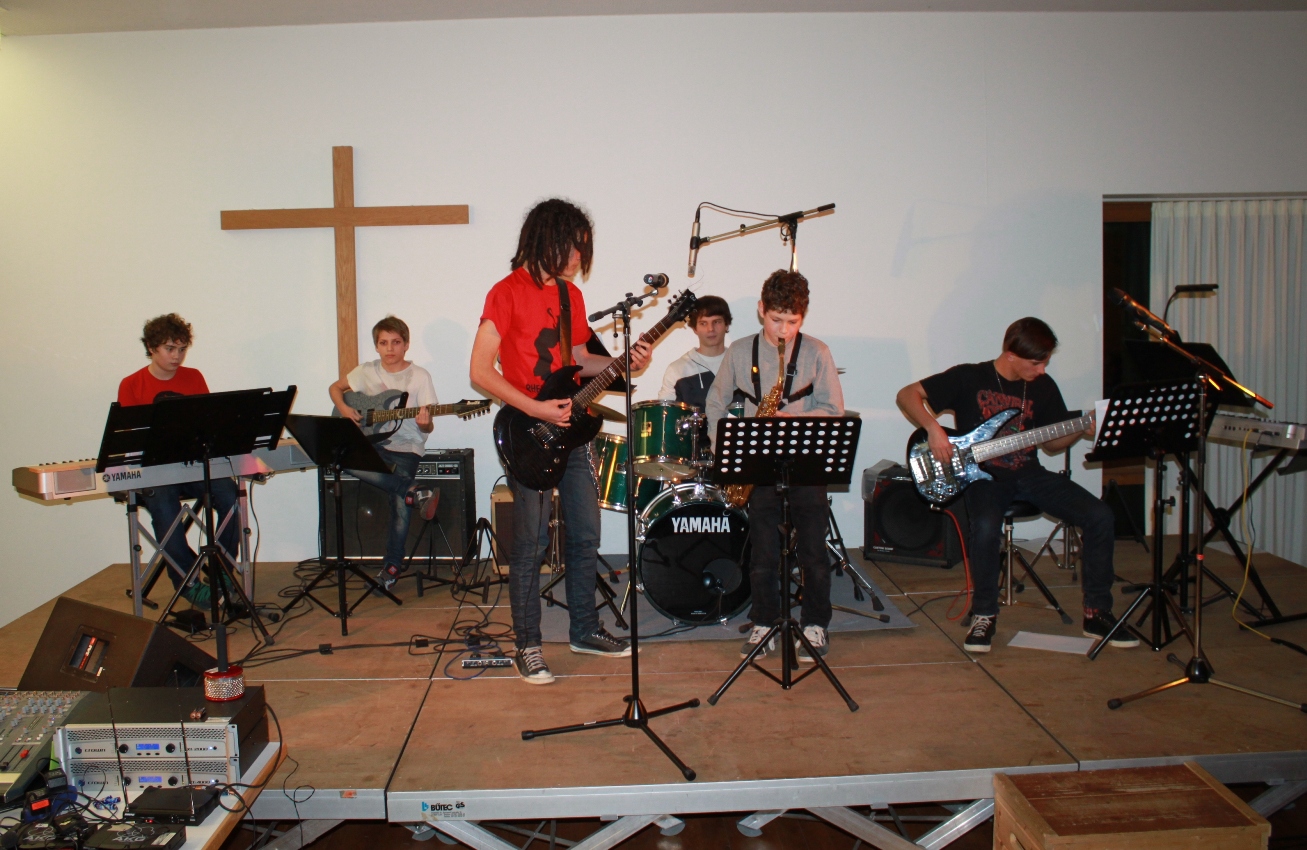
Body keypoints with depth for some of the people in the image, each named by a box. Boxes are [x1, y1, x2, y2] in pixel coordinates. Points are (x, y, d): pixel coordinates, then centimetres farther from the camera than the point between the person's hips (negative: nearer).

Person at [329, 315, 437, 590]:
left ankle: (393, 563, 5)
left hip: (406, 447, -3)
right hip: (372, 442, 3)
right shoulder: (367, 372, 8)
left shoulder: (419, 376, -1)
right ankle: (412, 491, -24)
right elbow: (335, 387, 21)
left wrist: (424, 422, -27)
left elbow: (427, 426, -3)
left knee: (400, 505, -18)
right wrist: (344, 408, 1)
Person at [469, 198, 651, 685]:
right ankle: (527, 645, 14)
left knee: (586, 535, 13)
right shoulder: (508, 293, -11)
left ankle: (584, 630, 28)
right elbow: (480, 371, -15)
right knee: (531, 544, 0)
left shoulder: (570, 294, 12)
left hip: (570, 428, 7)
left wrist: (622, 364, 2)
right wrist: (536, 410, -21)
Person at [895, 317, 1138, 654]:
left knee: (1100, 517, -15)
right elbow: (907, 394, -5)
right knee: (986, 527, -37)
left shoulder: (1043, 387, 8)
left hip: (1029, 474, 5)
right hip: (984, 474, -5)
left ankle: (1097, 613, 1)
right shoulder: (968, 378, -5)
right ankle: (984, 615, -14)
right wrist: (933, 427, -21)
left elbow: (1051, 443, 16)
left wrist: (1082, 430, -4)